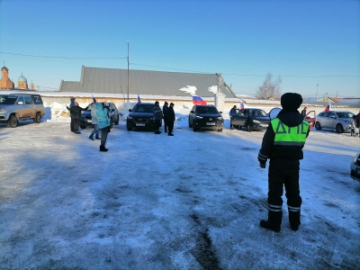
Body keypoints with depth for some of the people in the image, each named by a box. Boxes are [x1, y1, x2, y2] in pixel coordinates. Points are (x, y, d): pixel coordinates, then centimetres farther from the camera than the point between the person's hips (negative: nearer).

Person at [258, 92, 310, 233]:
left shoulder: (275, 123, -14)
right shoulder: (305, 124, -2)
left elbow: (266, 145, -8)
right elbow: (300, 144, 11)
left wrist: (262, 160, 5)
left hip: (277, 163, -4)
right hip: (294, 163, 4)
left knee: (275, 193, 5)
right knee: (293, 192, 16)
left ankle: (274, 223, 12)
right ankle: (295, 222, 27)